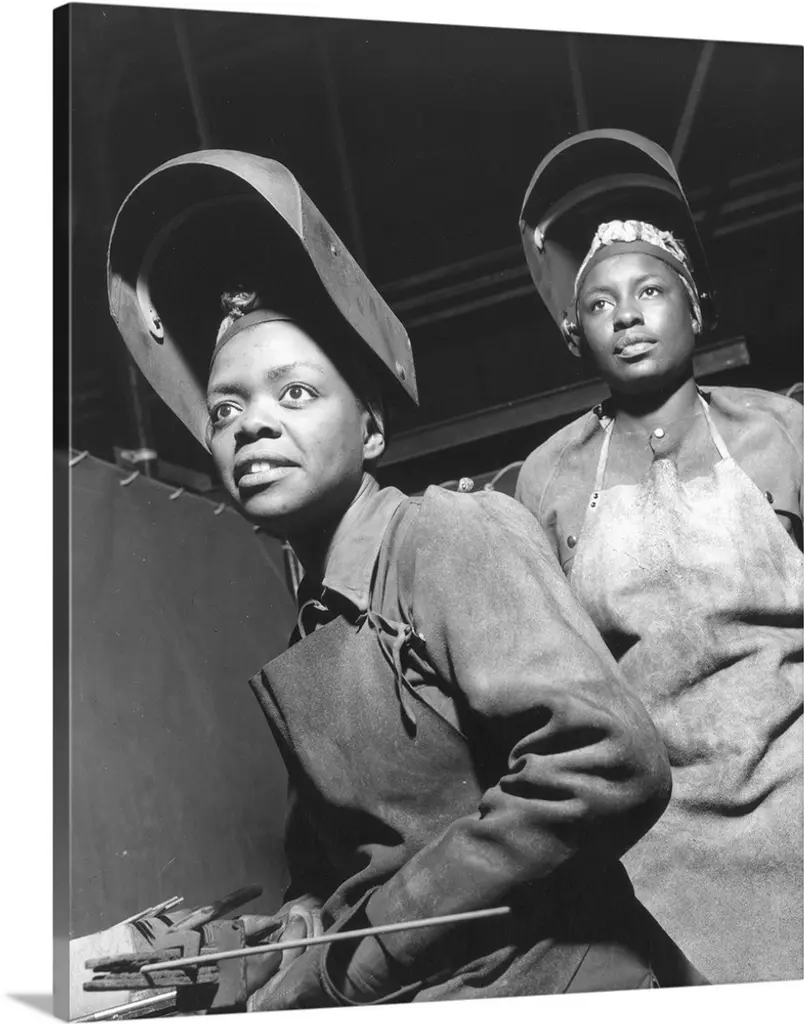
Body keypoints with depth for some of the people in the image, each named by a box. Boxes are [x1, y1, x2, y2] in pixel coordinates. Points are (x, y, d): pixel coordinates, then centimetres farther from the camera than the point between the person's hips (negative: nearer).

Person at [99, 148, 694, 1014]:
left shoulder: (451, 537, -10)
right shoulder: (282, 669, 11)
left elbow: (610, 766, -21)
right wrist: (287, 959, -3)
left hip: (559, 979, -5)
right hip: (401, 1002, 5)